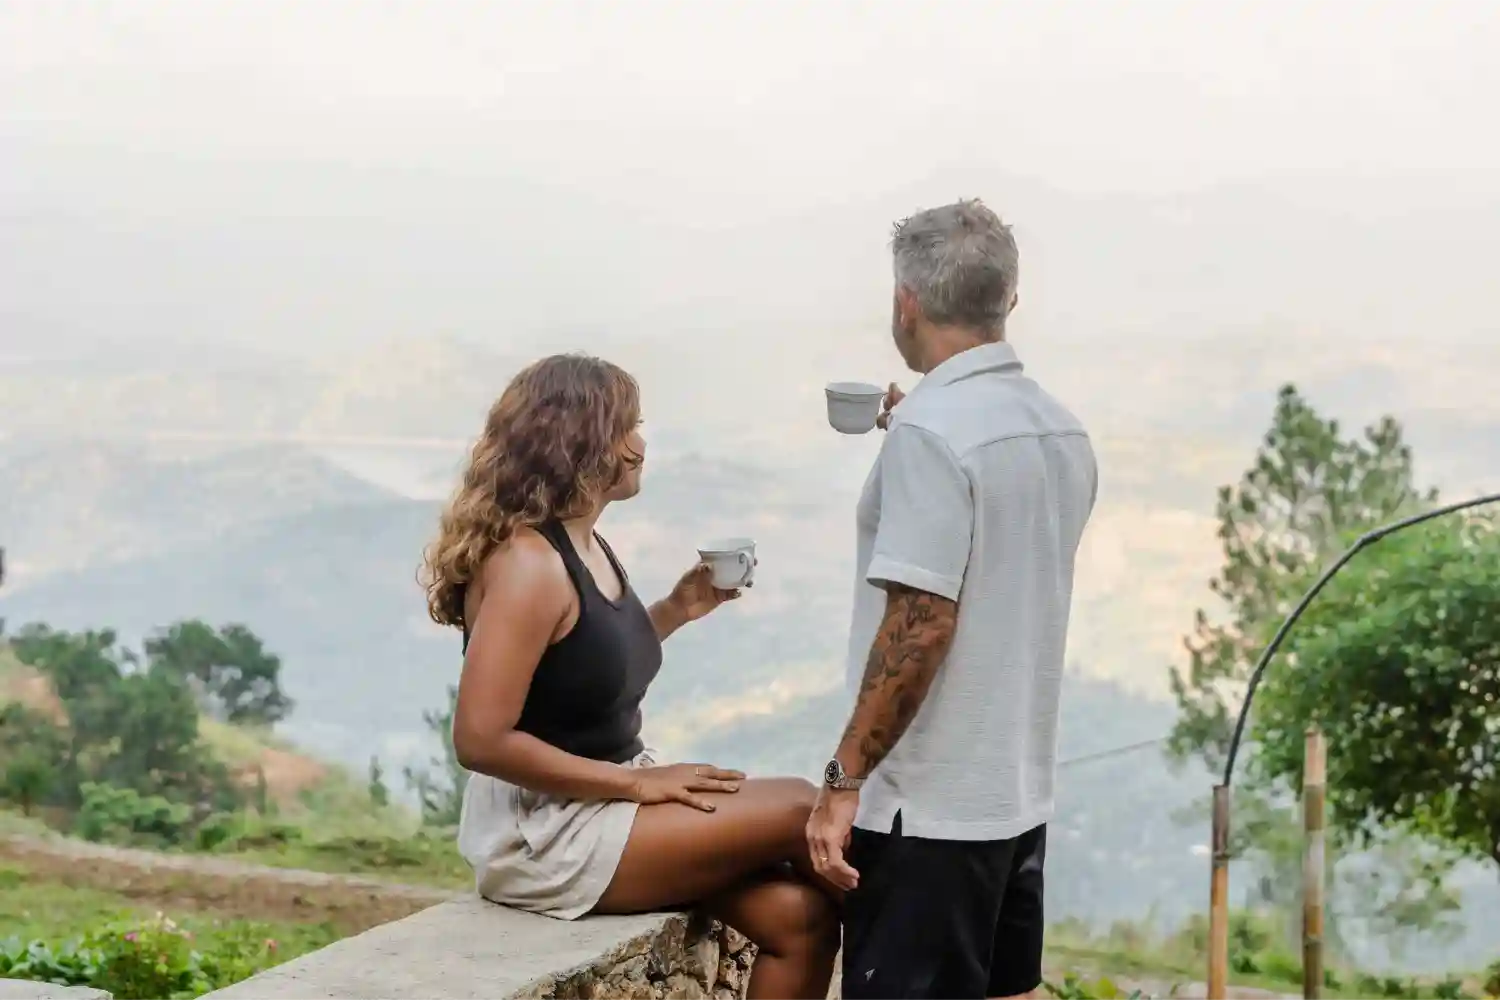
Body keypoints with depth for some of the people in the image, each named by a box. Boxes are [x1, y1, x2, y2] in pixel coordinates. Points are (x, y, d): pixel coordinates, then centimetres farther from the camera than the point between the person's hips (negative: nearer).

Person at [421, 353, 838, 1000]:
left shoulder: (583, 544, 9)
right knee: (799, 811, -12)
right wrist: (640, 783, -20)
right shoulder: (528, 563, -19)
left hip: (599, 803, 9)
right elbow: (481, 739, -25)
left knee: (795, 913, -7)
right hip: (543, 831, -9)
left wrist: (677, 610, 8)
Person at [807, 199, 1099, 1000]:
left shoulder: (929, 430, -18)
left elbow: (920, 627, -23)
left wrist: (844, 778, -18)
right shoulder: (1062, 430, 8)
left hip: (928, 804, -8)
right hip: (1018, 792, 9)